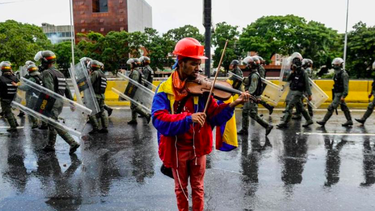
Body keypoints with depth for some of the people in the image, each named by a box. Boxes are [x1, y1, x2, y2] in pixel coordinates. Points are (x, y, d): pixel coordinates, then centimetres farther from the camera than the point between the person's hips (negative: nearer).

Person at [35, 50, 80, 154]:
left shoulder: (46, 73, -11)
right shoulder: (60, 73, 16)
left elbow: (50, 90, -25)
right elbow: (67, 89, 15)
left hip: (52, 103, -9)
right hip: (60, 103, 9)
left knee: (56, 126, -8)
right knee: (51, 123, 19)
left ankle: (73, 143, -13)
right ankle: (50, 145, 28)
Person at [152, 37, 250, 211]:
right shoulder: (165, 89, -12)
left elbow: (214, 115, -8)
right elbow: (159, 119, -24)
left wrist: (232, 105, -25)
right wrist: (188, 118, -36)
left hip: (198, 146, 1)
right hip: (177, 148, -1)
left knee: (198, 187, 18)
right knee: (181, 187, 19)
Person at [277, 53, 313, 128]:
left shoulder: (302, 72, -11)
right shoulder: (294, 72, 9)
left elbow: (307, 84, -11)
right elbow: (288, 79, 1)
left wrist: (309, 95, -12)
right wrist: (292, 72, -14)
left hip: (298, 92, -8)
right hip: (293, 91, 8)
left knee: (289, 107, -11)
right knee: (300, 107, 17)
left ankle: (284, 123, -8)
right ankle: (309, 120, 30)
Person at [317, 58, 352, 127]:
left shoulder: (344, 74, -16)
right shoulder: (337, 73, 12)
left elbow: (346, 86, -20)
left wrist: (343, 96, -24)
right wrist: (333, 95, 19)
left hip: (340, 94, -10)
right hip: (336, 94, 10)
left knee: (331, 107, -8)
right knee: (344, 107, 15)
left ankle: (324, 121, -5)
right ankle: (349, 121, 24)